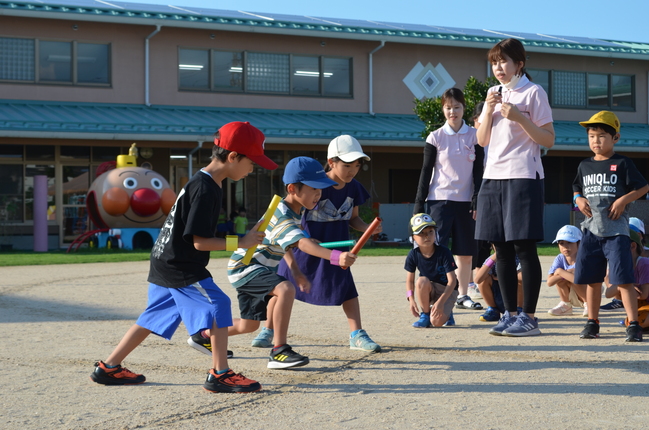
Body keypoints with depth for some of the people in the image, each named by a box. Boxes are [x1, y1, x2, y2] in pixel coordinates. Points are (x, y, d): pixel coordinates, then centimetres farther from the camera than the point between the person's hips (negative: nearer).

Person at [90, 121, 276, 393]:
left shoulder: (204, 182, 11)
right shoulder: (205, 189, -21)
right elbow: (199, 241, -22)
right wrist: (240, 243, -17)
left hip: (165, 264, 10)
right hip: (181, 268, -10)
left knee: (155, 318, 16)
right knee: (218, 307, -10)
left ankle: (108, 368, 24)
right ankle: (219, 375, -8)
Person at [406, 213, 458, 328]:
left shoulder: (444, 252, -21)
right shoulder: (413, 255, -11)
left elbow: (452, 280, -22)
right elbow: (409, 280, -3)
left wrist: (440, 302, -31)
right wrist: (411, 300, -18)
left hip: (447, 290, -3)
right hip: (427, 292, 3)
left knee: (437, 322, -27)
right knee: (422, 281, -34)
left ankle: (447, 313, 11)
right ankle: (425, 315, -13)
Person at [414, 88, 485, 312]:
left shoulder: (474, 136, 5)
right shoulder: (435, 137, 1)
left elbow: (478, 171, 6)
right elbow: (426, 172, 2)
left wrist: (477, 201, -3)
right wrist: (419, 205, -3)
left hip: (465, 201, 2)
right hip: (440, 199, -2)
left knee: (466, 252, 6)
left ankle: (463, 295, 17)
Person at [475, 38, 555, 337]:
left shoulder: (533, 92, -2)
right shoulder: (494, 94, 16)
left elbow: (548, 140, -6)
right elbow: (482, 140, 13)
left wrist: (519, 117, -16)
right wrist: (488, 110, -2)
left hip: (523, 177, -6)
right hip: (494, 177, 6)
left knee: (524, 246, -6)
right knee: (502, 249, 6)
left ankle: (528, 317, -2)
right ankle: (510, 313, 13)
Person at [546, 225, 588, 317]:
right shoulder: (560, 259, -10)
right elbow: (549, 282, -21)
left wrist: (561, 272, -30)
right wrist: (567, 273, -33)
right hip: (573, 297, 5)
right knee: (558, 275, -20)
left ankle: (588, 304, -11)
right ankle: (566, 304, -1)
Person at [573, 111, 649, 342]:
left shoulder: (622, 164, -2)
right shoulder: (585, 166, 12)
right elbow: (577, 190, 23)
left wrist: (624, 199, -13)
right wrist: (579, 199, 1)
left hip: (616, 229, -5)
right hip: (591, 229, 5)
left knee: (623, 278, -10)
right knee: (592, 278, 9)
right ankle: (592, 322, 19)